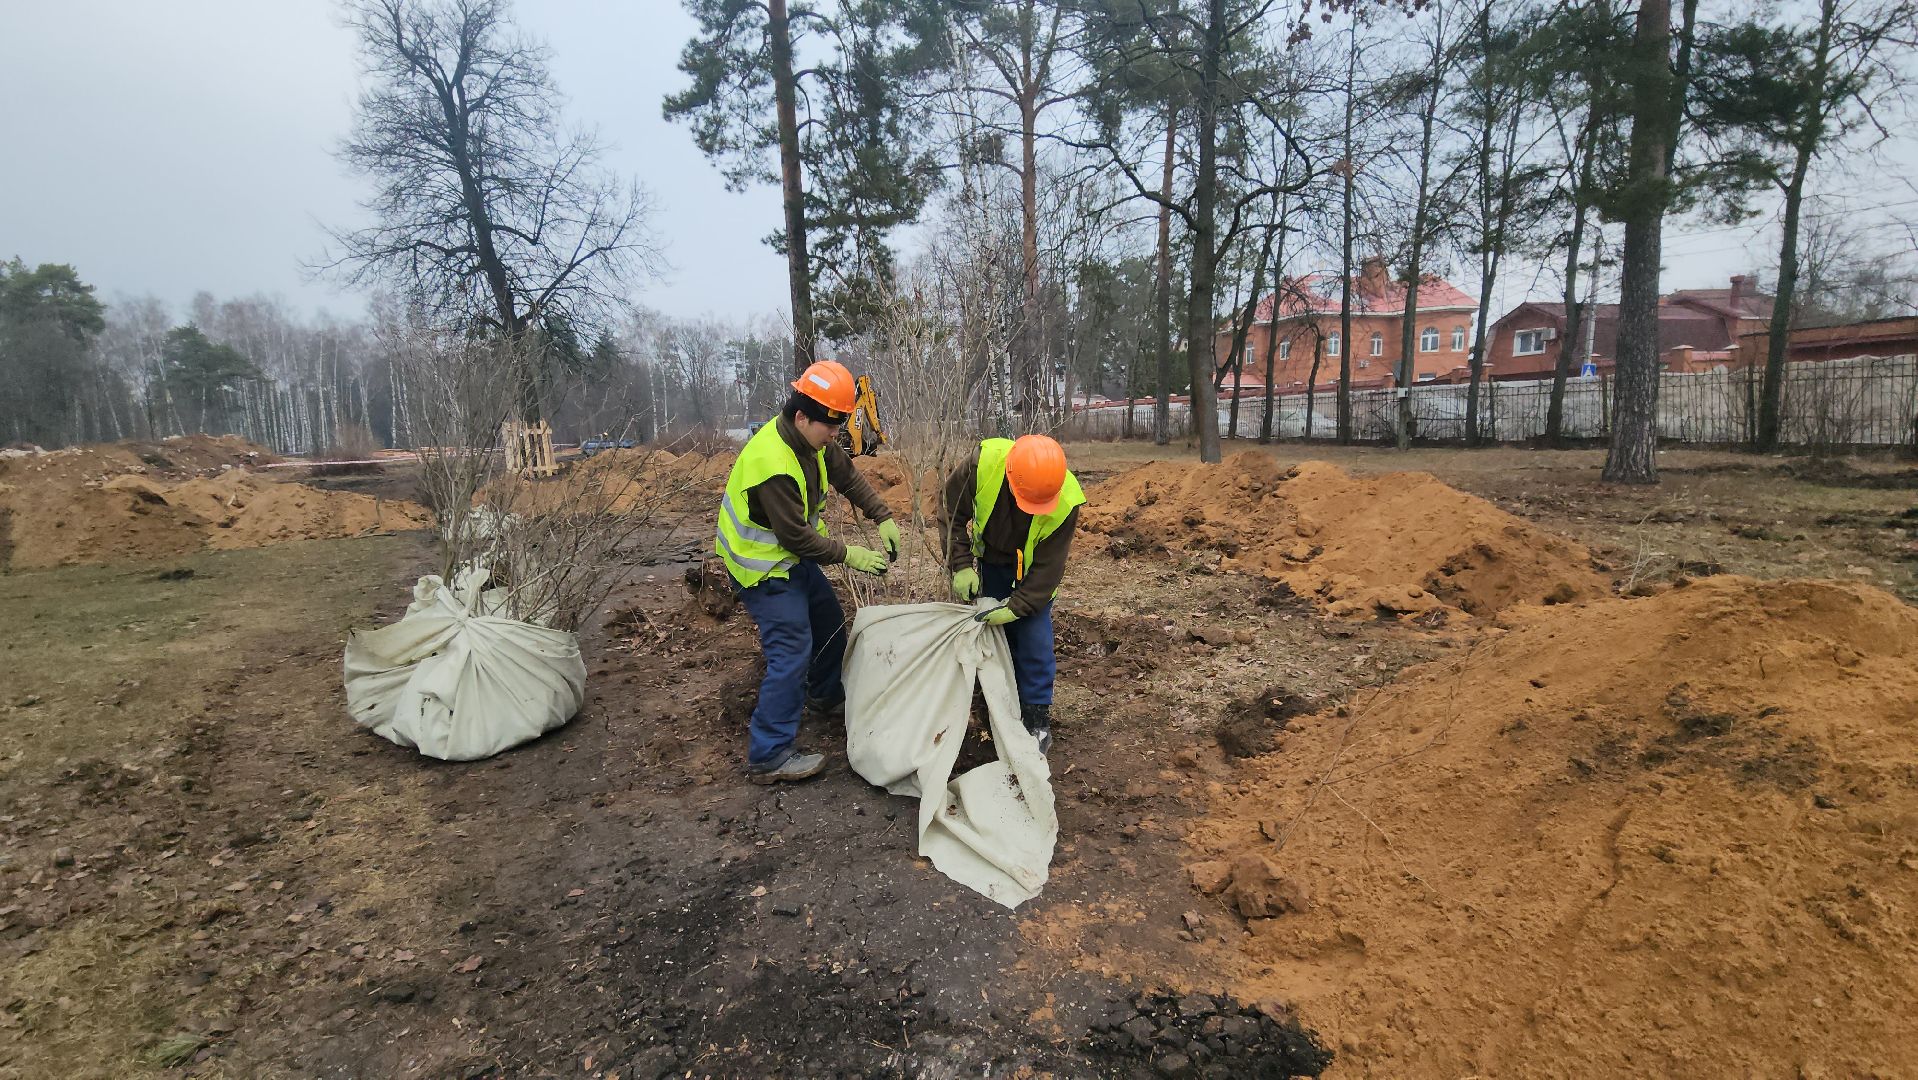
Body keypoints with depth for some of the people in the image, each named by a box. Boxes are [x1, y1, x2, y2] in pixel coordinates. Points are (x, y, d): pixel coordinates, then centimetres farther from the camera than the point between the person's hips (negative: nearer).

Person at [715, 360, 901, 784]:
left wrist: (884, 518, -6)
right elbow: (796, 536, -28)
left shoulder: (814, 441, -5)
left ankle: (825, 698, 44)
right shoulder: (773, 464, -33)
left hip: (792, 555, 10)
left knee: (830, 622, 20)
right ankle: (769, 756, -6)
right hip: (763, 564, -10)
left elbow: (849, 478, 5)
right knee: (792, 651, -14)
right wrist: (848, 555, -20)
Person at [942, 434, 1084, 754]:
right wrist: (962, 564, -20)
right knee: (998, 632, 9)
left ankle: (1037, 719, 5)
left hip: (1032, 569, -2)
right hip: (990, 557, 3)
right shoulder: (984, 463, -33)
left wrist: (1017, 606, -30)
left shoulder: (1065, 503, -36)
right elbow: (954, 511, -16)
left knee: (1033, 636, -8)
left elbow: (1048, 567, -25)